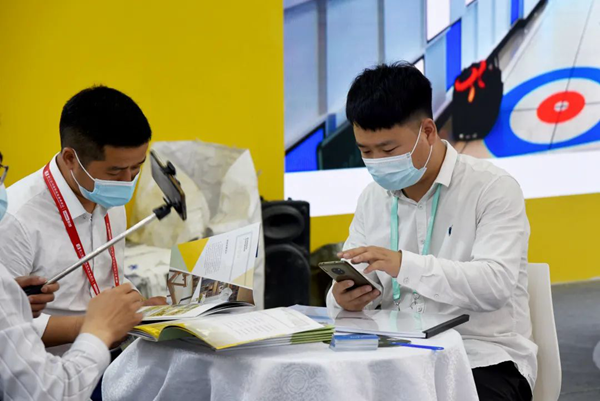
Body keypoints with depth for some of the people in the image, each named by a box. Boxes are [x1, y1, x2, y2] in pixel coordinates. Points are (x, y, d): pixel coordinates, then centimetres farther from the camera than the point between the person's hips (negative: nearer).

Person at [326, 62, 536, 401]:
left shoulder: (494, 188, -5)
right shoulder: (372, 198, 12)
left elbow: (495, 285, -19)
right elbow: (355, 288, 10)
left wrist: (404, 264, -31)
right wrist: (345, 299, -16)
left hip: (483, 358, -4)